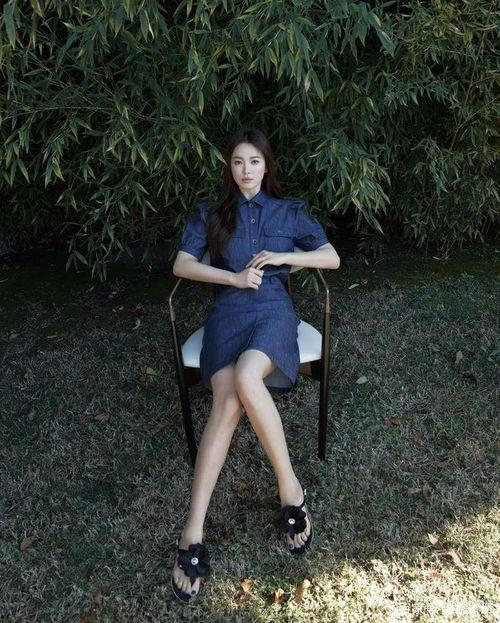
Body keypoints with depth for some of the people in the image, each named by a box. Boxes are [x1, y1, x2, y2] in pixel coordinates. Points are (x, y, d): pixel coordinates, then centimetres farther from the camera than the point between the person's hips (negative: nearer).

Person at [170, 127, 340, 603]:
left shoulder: (288, 211, 19)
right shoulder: (209, 213, 19)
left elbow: (332, 258, 14)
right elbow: (181, 265, 7)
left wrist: (284, 257, -1)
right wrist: (235, 277, -6)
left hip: (274, 308, -1)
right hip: (228, 310, 1)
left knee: (245, 378, -36)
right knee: (227, 400, -29)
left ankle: (289, 487, -21)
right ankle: (193, 533, -29)